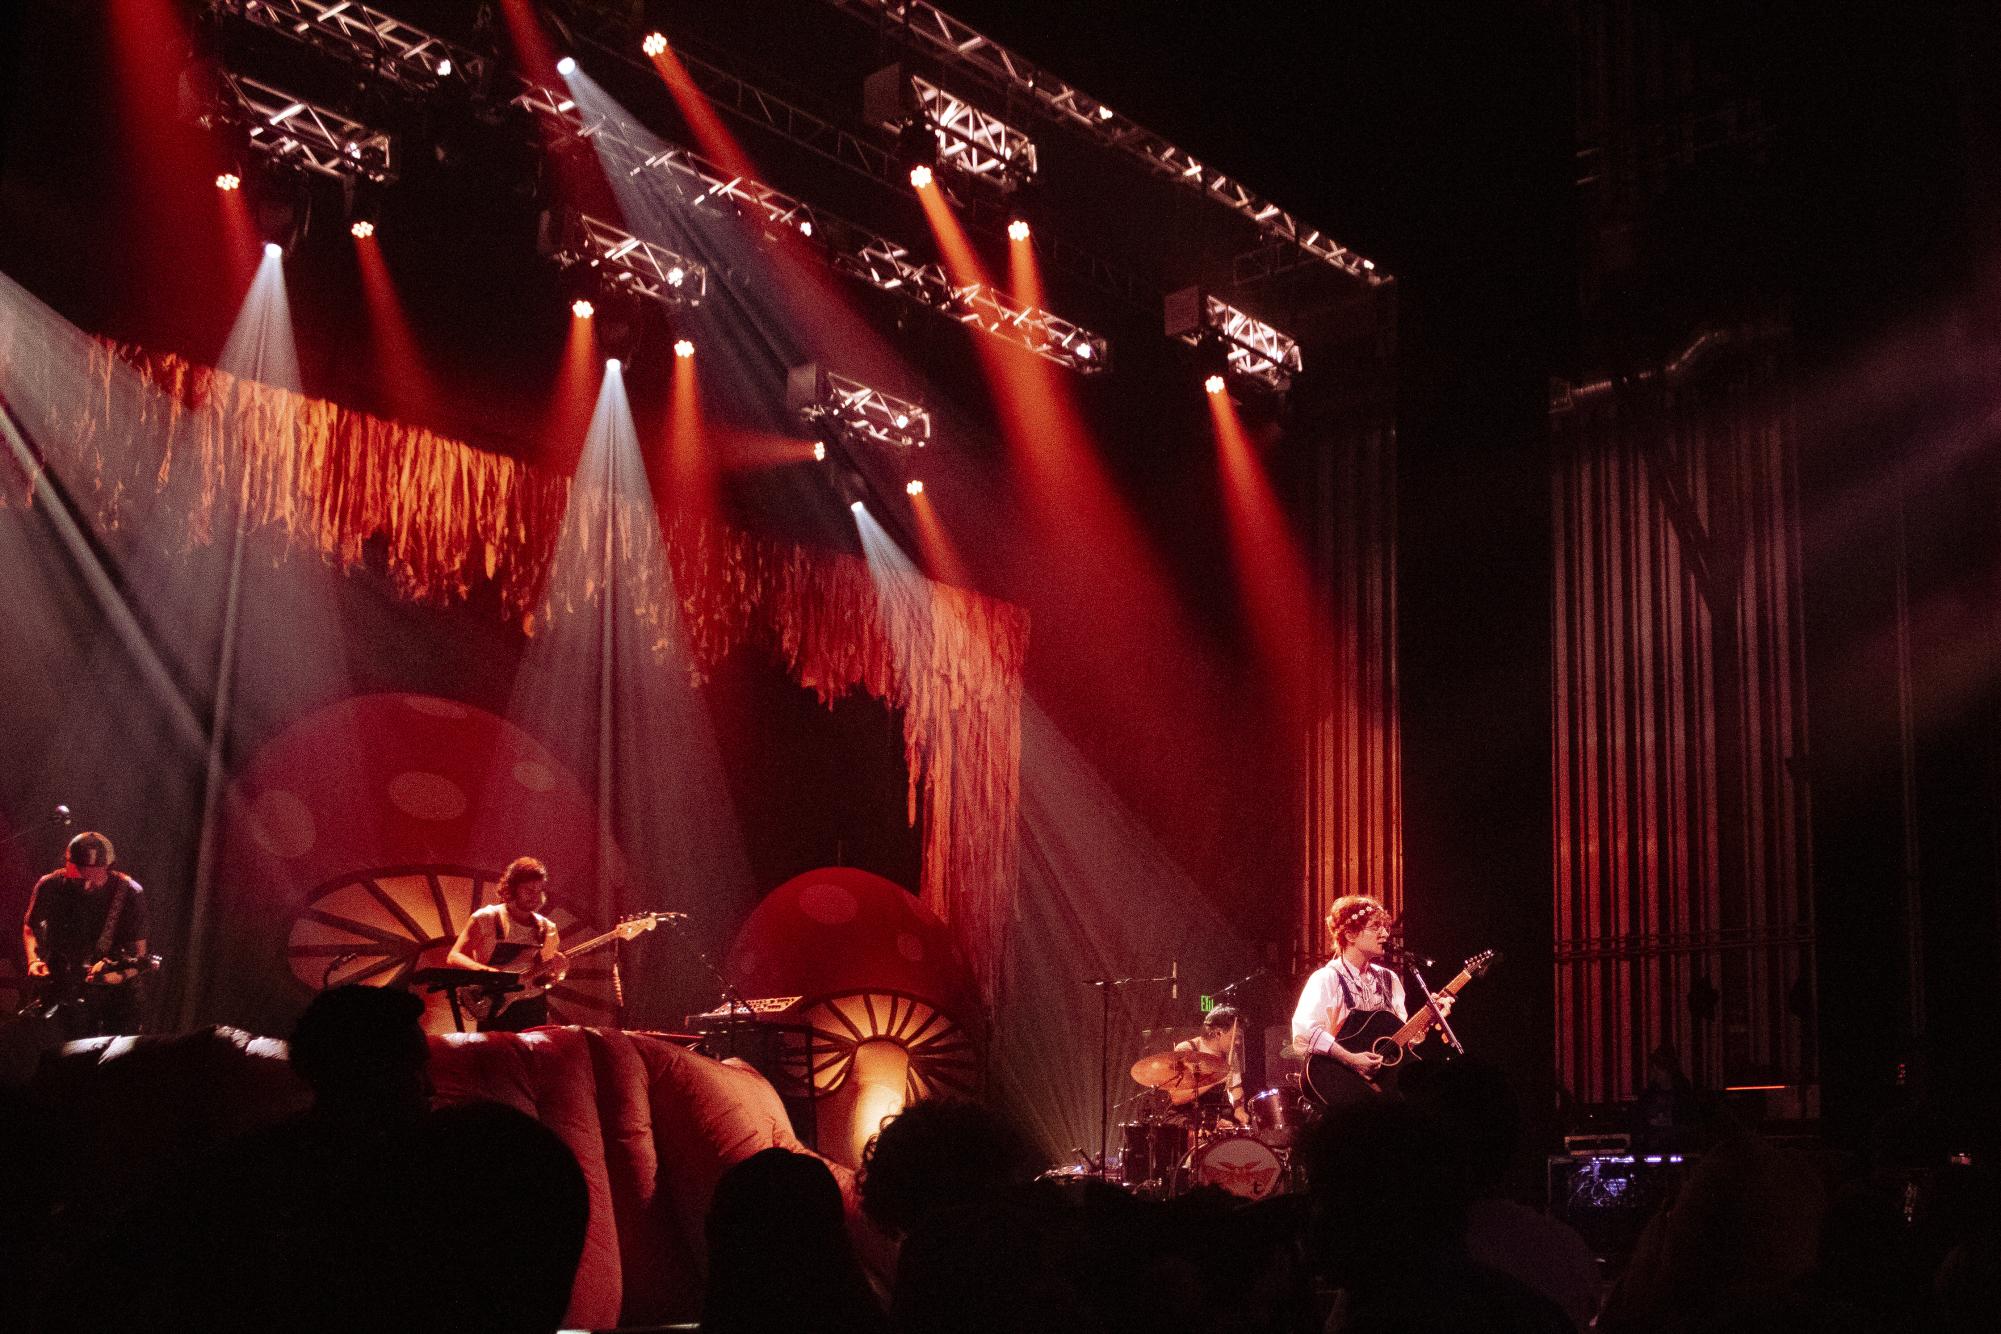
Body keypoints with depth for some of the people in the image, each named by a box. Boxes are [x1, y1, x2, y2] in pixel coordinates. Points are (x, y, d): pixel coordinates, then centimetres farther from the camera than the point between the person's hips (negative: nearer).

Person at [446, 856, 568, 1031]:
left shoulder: (547, 928, 9)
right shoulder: (486, 919, -4)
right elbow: (454, 957, -10)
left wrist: (557, 972, -9)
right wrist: (489, 972, -25)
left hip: (535, 1011, 4)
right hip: (495, 1009, -4)